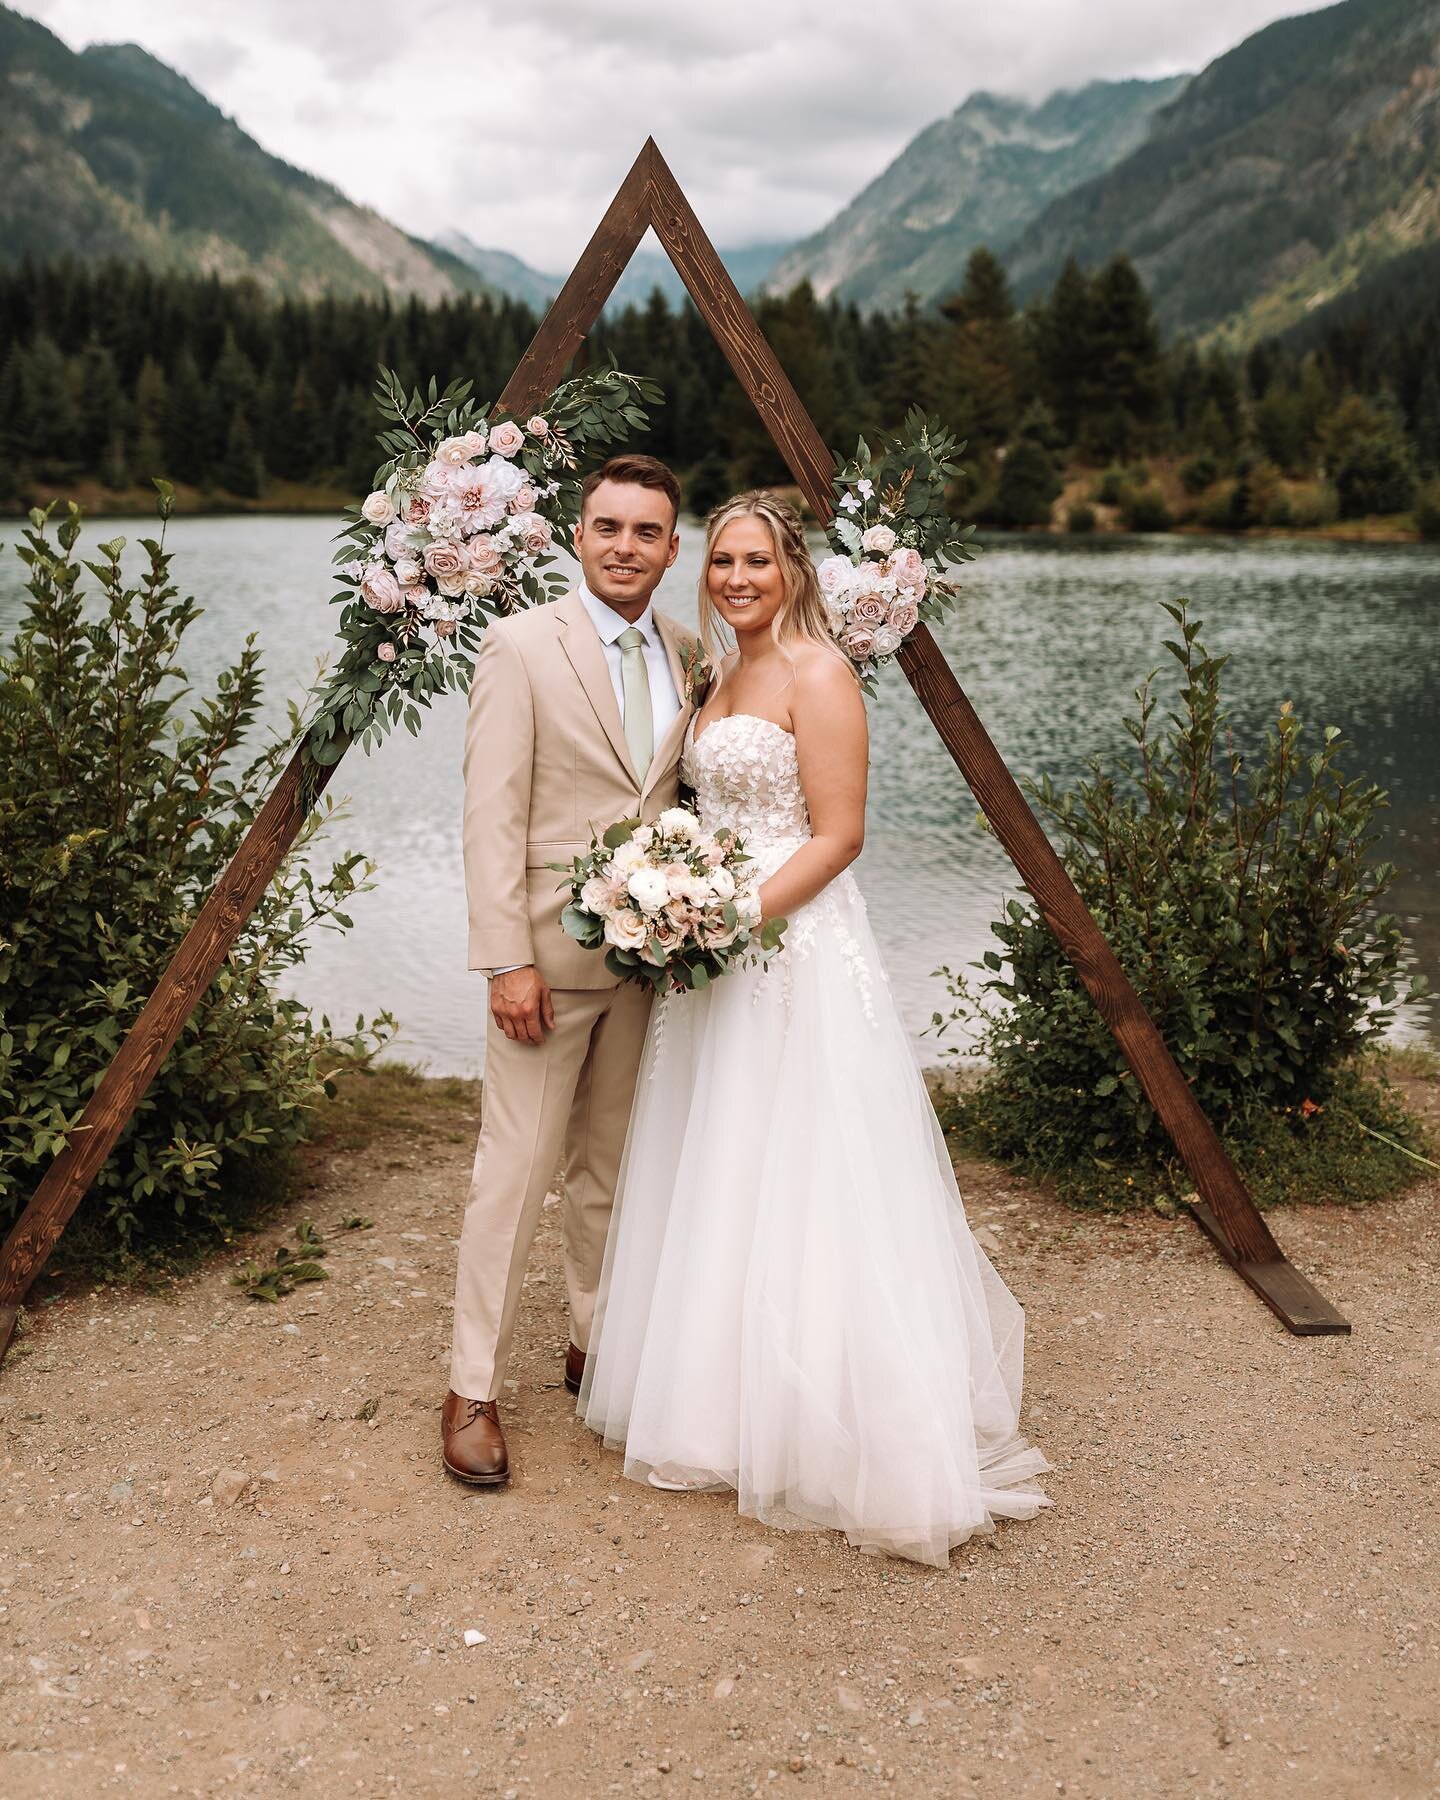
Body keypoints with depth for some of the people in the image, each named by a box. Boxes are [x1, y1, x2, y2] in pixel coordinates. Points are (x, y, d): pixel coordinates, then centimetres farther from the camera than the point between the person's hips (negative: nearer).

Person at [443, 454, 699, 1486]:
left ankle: (597, 1345, 32)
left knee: (615, 1165, 16)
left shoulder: (690, 657, 9)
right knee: (518, 1168, -1)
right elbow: (493, 816, -11)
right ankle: (474, 1390, 11)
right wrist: (507, 960, -17)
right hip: (551, 952, -5)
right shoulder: (522, 646, -7)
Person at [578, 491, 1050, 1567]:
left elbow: (838, 835, -16)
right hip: (719, 945, 9)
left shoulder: (816, 673, -11)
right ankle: (730, 1398, 29)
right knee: (720, 1181, 15)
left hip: (796, 947, -9)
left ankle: (835, 1434, 8)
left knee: (796, 1186, -4)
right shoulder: (727, 675, 16)